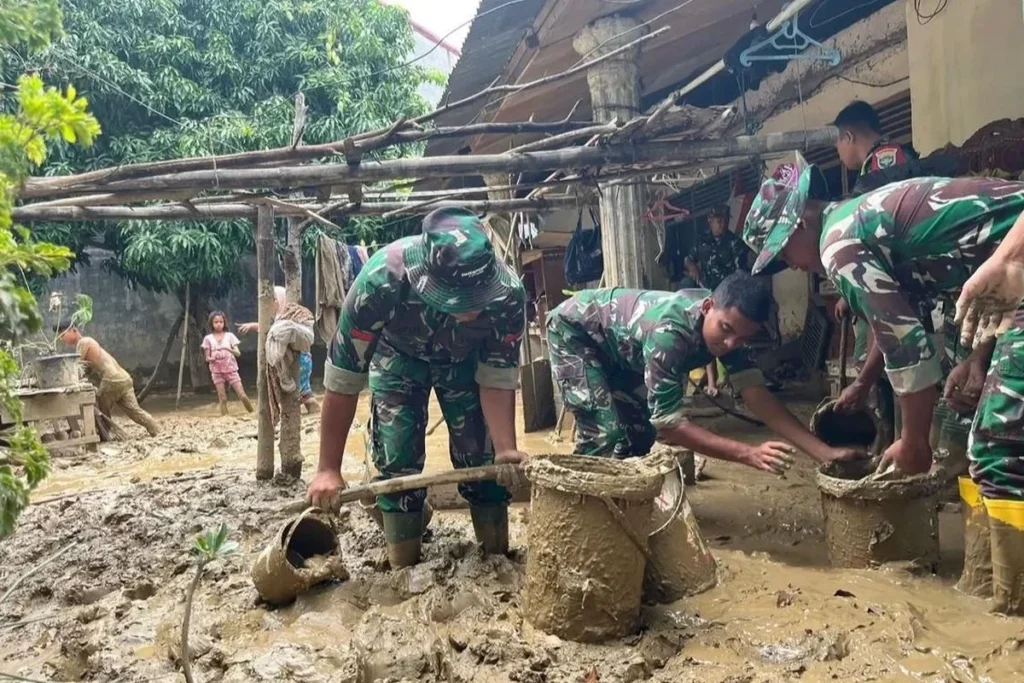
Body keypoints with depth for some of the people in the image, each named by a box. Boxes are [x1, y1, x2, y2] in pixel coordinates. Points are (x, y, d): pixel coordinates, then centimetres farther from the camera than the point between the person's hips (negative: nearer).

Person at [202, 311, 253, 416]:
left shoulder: (230, 336, 2)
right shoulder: (208, 338, 2)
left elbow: (238, 353, -6)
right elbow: (207, 358, 3)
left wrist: (229, 349, -26)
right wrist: (211, 359, -21)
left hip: (231, 370, 0)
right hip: (217, 372, 0)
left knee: (242, 396, -6)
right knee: (222, 399, -1)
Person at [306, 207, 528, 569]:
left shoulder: (507, 293, -37)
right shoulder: (380, 281, -43)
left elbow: (497, 379, -22)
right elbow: (342, 380, -32)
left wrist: (506, 449, -35)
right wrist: (328, 468, -26)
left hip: (465, 356, 1)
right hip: (398, 353, -1)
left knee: (480, 451, -3)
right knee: (397, 457, -8)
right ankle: (404, 569, 9)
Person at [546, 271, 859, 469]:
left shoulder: (727, 318, -18)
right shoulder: (670, 333, -42)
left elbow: (756, 393, -21)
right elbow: (668, 422, -40)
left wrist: (822, 451, -30)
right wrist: (749, 454, -47)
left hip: (616, 348, 8)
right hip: (573, 329, -8)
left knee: (640, 431, 5)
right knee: (605, 435, -20)